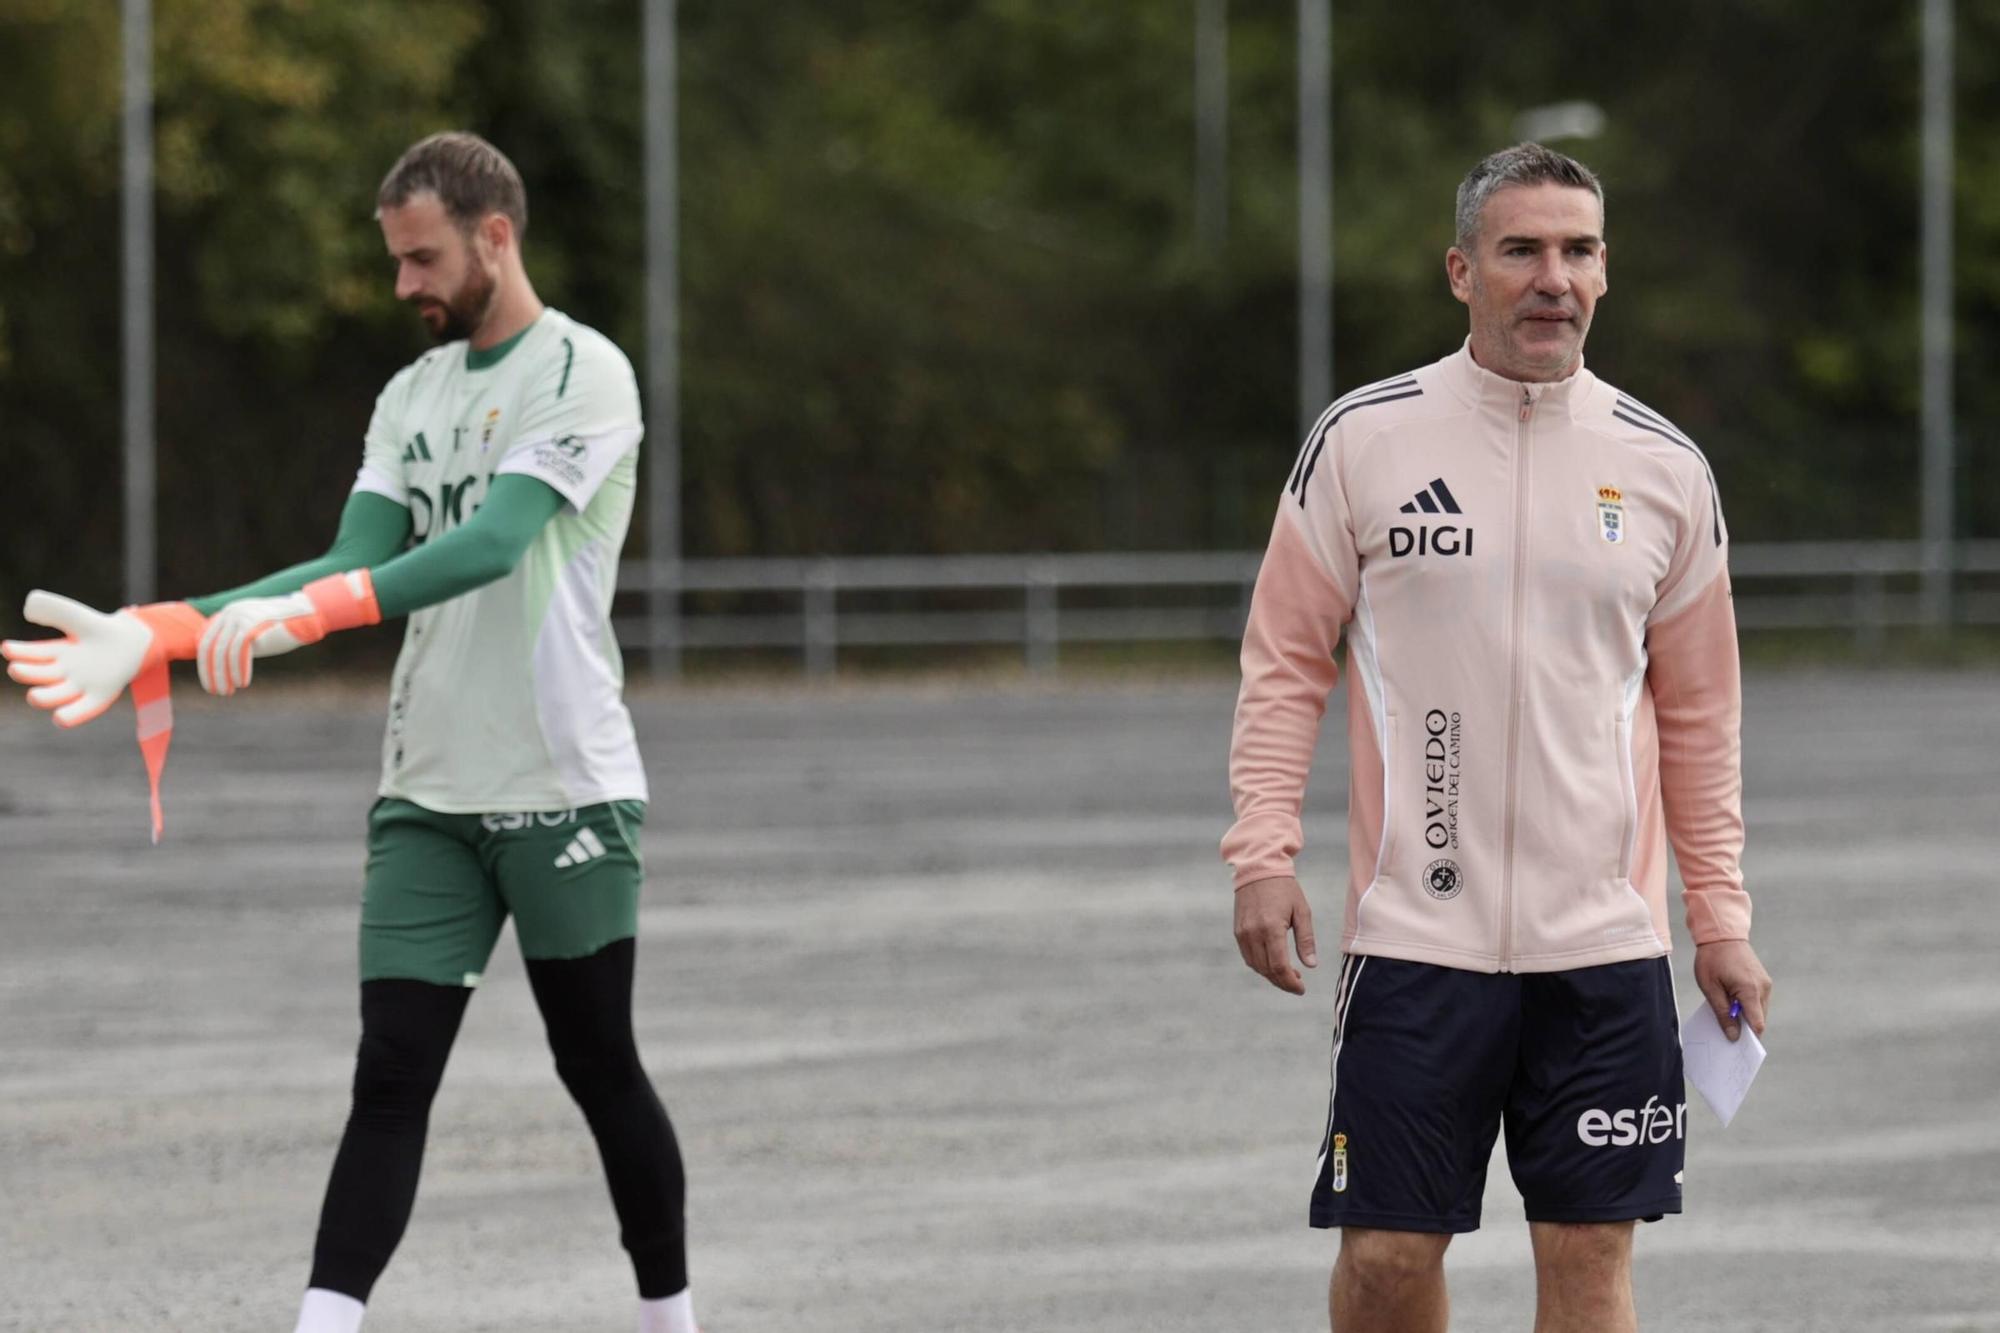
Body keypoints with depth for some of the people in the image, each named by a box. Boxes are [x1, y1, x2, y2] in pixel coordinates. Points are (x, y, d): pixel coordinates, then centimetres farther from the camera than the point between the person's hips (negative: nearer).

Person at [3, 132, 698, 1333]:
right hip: (428, 794, 5)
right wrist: (159, 635, -9)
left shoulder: (583, 374, -9)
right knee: (391, 1076, -5)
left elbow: (494, 542, -24)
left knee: (600, 1066, 6)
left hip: (565, 786, -5)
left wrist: (306, 610, -37)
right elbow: (359, 566, 4)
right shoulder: (412, 397, 12)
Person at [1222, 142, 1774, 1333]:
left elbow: (1700, 714, 14)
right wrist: (1264, 851, -5)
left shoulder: (1666, 469, 7)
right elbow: (1285, 661, 6)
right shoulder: (1362, 441, 1)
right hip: (1416, 935, -1)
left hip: (1605, 944, 1)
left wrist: (1722, 919, 10)